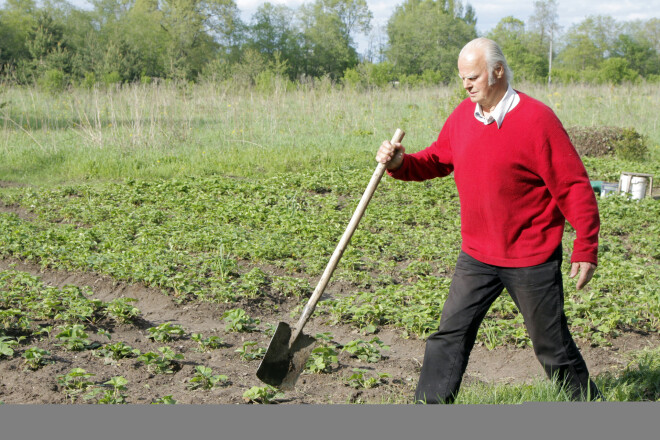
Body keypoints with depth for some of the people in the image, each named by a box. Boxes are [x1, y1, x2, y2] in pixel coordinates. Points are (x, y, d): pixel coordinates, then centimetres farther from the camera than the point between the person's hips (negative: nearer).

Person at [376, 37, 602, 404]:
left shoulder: (536, 119, -16)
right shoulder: (462, 116, 4)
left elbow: (575, 186, -14)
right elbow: (435, 160, 15)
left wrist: (585, 249, -14)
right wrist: (400, 163, -7)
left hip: (532, 258, -5)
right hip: (477, 257, 5)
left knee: (552, 345, 8)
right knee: (450, 336, 4)